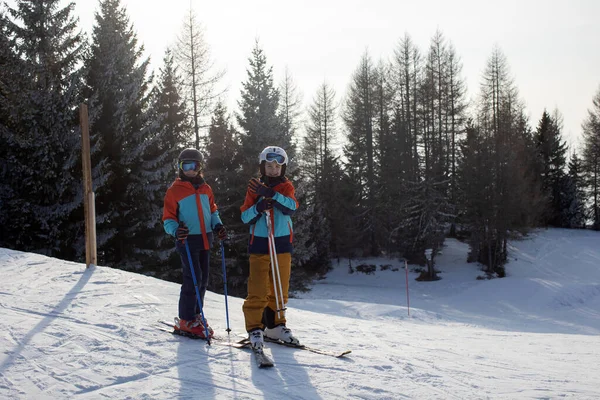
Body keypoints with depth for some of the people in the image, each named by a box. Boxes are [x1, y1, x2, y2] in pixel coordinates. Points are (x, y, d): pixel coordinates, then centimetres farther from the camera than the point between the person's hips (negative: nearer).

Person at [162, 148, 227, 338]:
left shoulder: (205, 189, 13)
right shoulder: (174, 190, -2)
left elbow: (212, 210, 22)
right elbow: (168, 218, -3)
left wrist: (217, 226, 3)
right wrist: (175, 230, -23)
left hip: (205, 239, 6)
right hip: (187, 240, -6)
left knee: (203, 279, 11)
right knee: (193, 278, -12)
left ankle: (195, 315, 25)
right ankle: (185, 320, -3)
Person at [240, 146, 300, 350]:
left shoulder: (286, 187, 7)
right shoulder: (254, 188, 6)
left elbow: (291, 206, -14)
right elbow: (245, 217, 1)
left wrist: (270, 194, -26)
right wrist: (258, 208, -19)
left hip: (282, 244, 2)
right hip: (259, 244, -2)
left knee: (280, 289, 7)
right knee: (258, 289, -8)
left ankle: (275, 325, 20)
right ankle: (254, 328, -1)